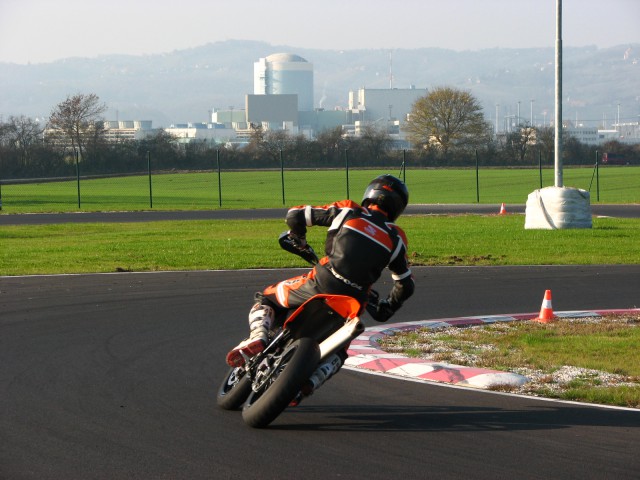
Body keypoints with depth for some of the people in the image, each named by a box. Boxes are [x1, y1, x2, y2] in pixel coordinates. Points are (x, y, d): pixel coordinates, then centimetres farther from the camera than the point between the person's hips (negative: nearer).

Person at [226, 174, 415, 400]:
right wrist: (386, 309, 37)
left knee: (266, 297, 22)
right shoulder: (396, 238, 15)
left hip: (321, 283, -2)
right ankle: (310, 381, -3)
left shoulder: (346, 211, 10)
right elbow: (406, 285, 19)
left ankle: (257, 338, -8)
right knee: (336, 350, 29)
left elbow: (295, 214, 9)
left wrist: (298, 239, 29)